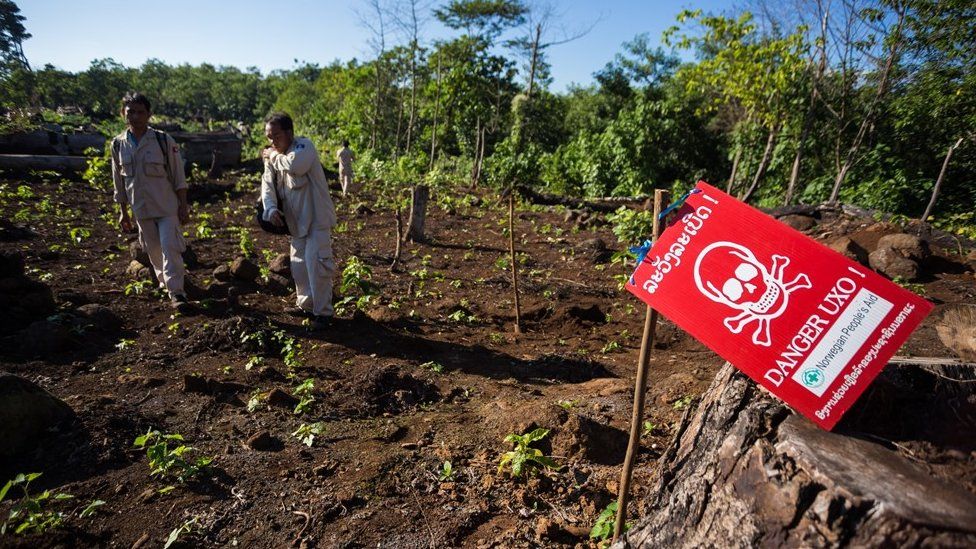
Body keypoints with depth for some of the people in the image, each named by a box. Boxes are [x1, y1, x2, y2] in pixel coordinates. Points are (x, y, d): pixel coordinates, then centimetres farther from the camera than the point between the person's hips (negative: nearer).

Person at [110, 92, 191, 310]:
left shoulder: (163, 140, -8)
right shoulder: (118, 144, 3)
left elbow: (178, 177, -4)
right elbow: (119, 182, 11)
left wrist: (184, 206, -7)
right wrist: (123, 212, 11)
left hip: (167, 206, -4)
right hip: (141, 209, 4)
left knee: (170, 247, -10)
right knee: (153, 249, 14)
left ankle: (176, 292, -6)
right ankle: (164, 281, 34)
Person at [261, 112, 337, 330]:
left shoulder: (304, 146, -13)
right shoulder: (273, 156, 8)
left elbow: (295, 165, -34)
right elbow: (268, 184, 0)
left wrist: (274, 156, -15)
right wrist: (271, 208, -18)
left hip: (316, 218, -8)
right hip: (296, 221, 8)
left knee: (317, 265, -12)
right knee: (299, 265, 15)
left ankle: (323, 312, -2)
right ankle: (306, 305, 30)